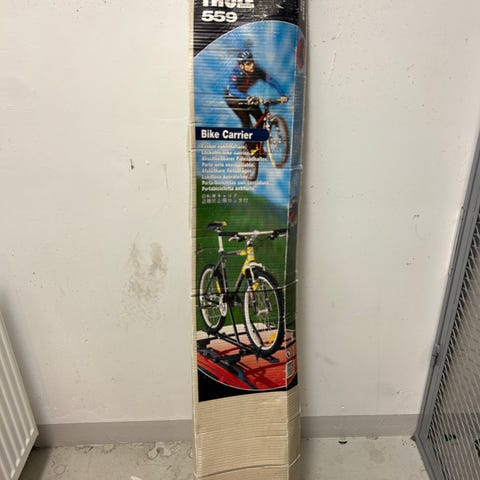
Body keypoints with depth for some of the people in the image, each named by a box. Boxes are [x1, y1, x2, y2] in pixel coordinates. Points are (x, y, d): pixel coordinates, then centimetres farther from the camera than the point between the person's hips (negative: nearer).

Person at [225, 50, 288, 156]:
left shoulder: (257, 70, -18)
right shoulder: (237, 72, -31)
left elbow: (271, 81, -20)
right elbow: (232, 89, -45)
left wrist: (282, 94, -35)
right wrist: (247, 97, -60)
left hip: (245, 96, 5)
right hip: (232, 97, -5)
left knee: (260, 118, -7)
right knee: (246, 120, -21)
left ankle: (258, 147, 6)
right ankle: (251, 149, -10)